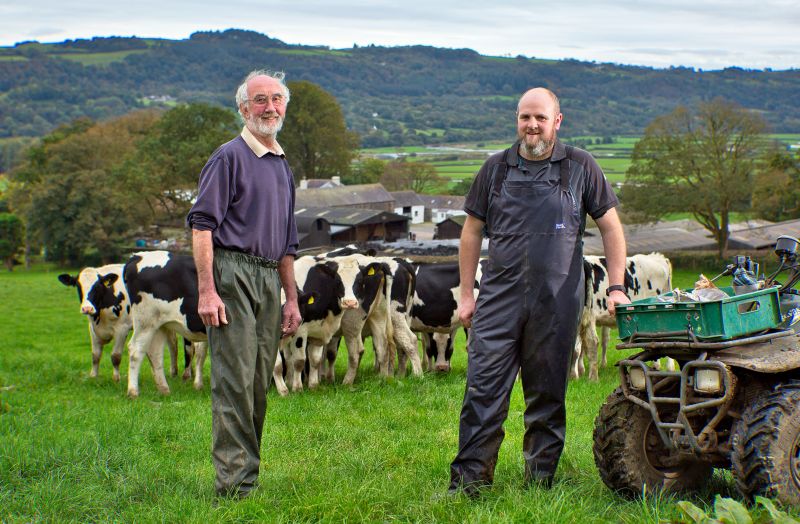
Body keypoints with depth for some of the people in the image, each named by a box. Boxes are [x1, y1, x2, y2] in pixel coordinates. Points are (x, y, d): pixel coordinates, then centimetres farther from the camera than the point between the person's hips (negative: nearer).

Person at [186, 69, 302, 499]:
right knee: (234, 379, -9)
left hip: (269, 280, 8)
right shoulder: (230, 157, -3)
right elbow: (202, 223, -11)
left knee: (259, 384, 8)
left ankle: (248, 471, 15)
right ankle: (234, 480, -8)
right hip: (232, 273, -7)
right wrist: (206, 290, -18)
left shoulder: (283, 166, 20)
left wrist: (291, 299, 21)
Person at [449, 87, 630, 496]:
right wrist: (466, 294, 7)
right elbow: (472, 232, 12)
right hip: (498, 297, 1)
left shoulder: (580, 168, 4)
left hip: (557, 303, -1)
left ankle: (540, 479, 18)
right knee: (483, 389, -4)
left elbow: (611, 227, 7)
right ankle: (469, 479, 0)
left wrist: (616, 286, -1)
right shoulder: (496, 169, 8)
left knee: (548, 395, 7)